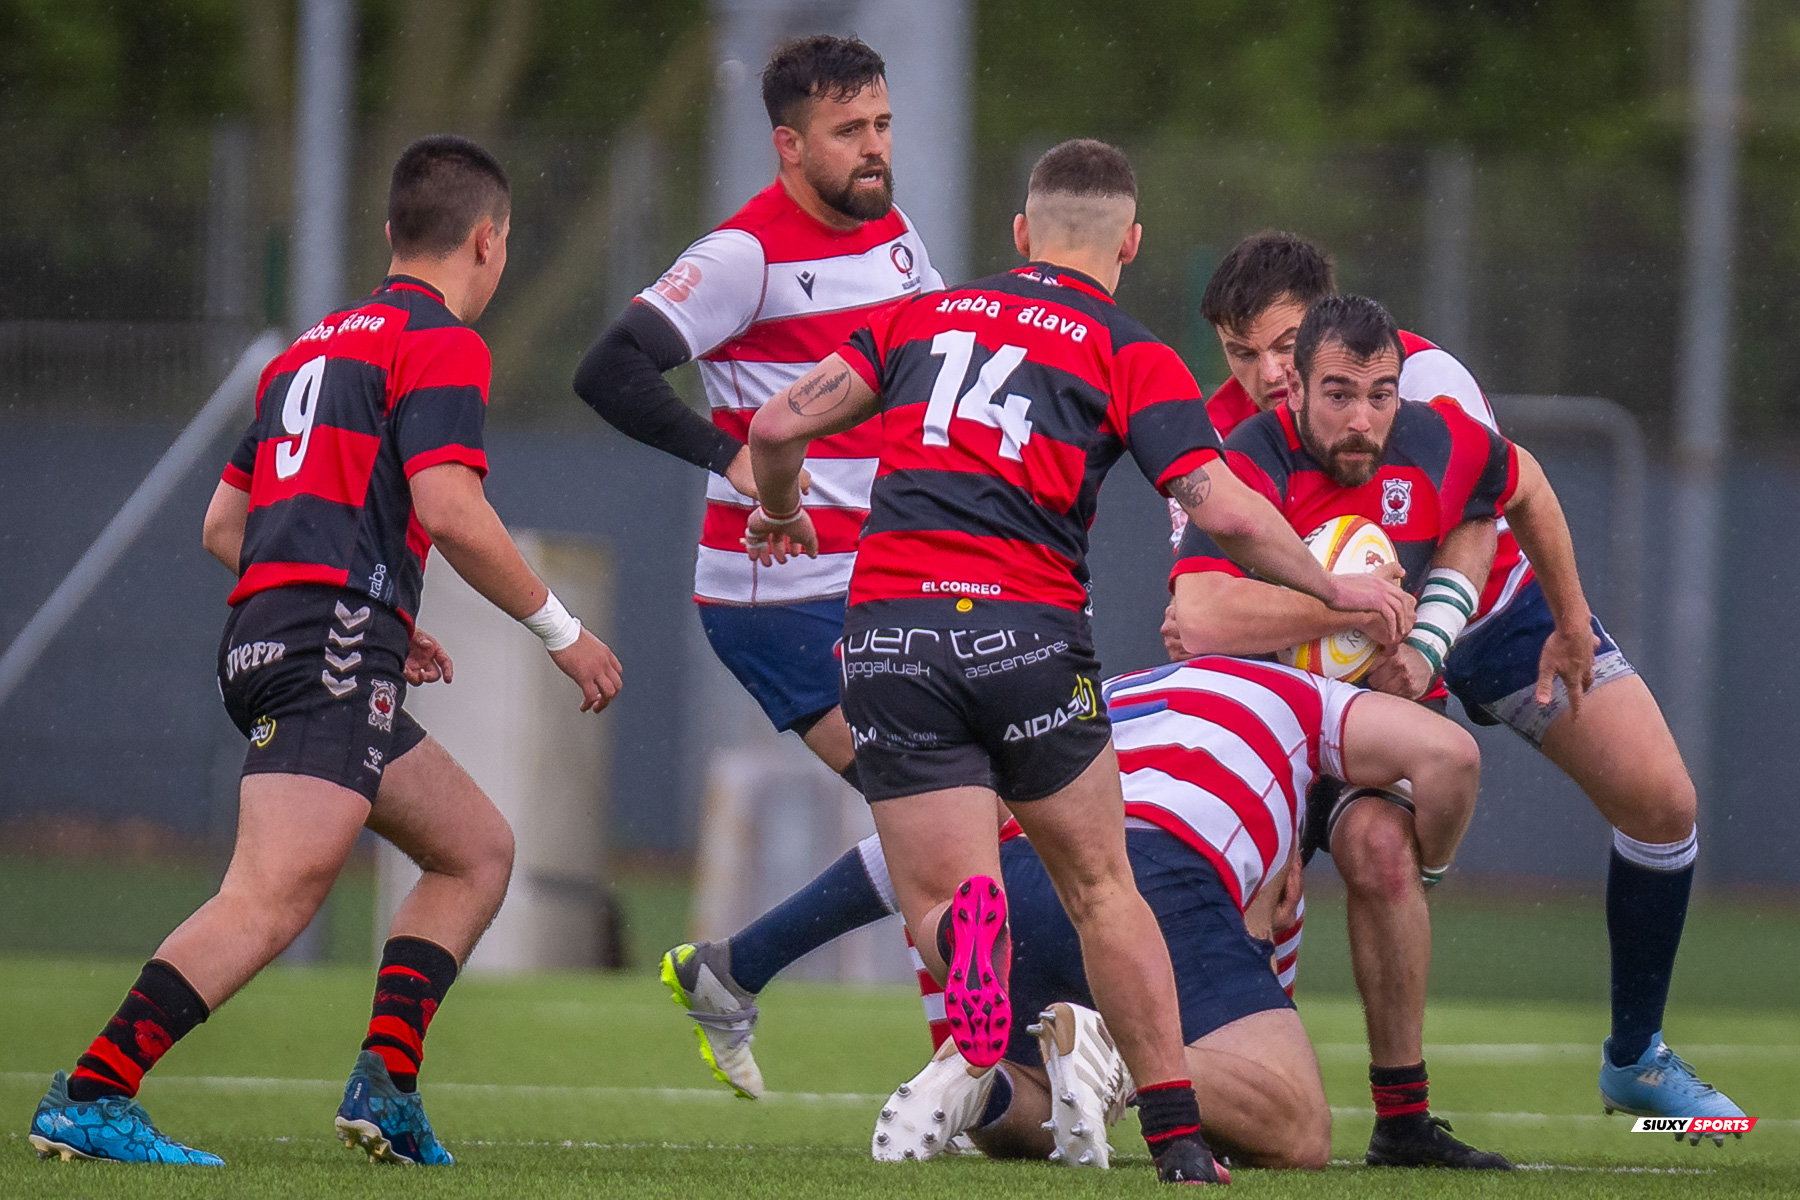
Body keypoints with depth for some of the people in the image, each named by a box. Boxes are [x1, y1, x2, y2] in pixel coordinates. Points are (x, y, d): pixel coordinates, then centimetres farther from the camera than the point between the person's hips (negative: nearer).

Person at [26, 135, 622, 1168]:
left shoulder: (317, 344, 25)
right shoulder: (441, 342, -2)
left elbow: (225, 523, 26)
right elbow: (449, 508, -16)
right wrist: (560, 629, -6)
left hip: (266, 637, 10)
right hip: (335, 646, -10)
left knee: (479, 850, 17)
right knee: (276, 898, -18)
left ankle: (388, 1082, 6)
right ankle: (91, 1098, -28)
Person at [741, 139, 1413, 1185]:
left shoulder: (923, 316, 17)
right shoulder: (1131, 355, 6)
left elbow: (780, 426, 12)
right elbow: (1227, 513, -5)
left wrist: (780, 514, 33)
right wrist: (1336, 588, 10)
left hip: (888, 629, 2)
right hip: (1025, 628, -2)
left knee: (937, 902, 3)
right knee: (1102, 888, 16)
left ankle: (963, 927, -34)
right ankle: (1178, 1137, 12)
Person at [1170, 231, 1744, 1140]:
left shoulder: (1423, 376, -27)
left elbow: (1478, 534, -28)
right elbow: (1202, 622, -37)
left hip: (1499, 604, 2)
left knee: (1661, 801, -7)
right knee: (1373, 852, -26)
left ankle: (1634, 1061, 13)